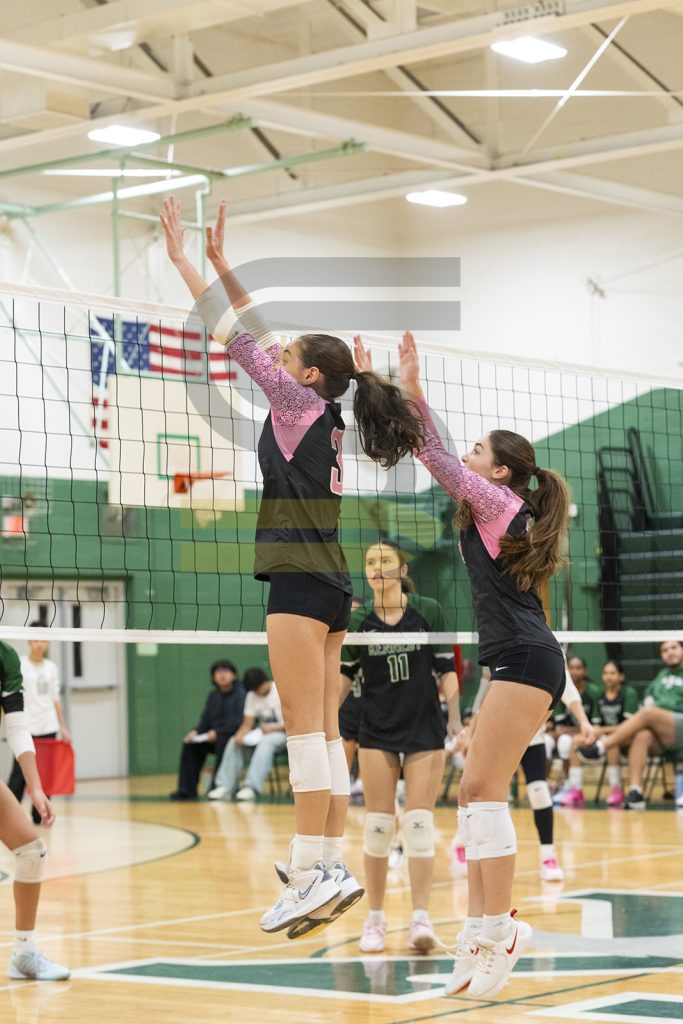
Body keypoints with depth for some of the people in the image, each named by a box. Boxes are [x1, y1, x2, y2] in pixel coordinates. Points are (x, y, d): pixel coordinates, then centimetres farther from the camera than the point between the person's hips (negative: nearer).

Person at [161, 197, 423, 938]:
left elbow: (239, 338, -3)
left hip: (302, 579, -9)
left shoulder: (302, 403, -3)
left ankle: (311, 871, -16)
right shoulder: (320, 417, 17)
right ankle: (333, 866, 5)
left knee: (306, 730, -12)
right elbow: (257, 336, 23)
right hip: (328, 584, 9)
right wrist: (220, 264, 24)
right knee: (324, 734, 6)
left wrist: (183, 260, 1)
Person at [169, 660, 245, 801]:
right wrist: (195, 731, -9)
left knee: (222, 742, -37)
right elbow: (205, 720, 12)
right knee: (190, 744, -14)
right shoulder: (213, 695, 13)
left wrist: (217, 732, -26)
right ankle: (187, 789, -15)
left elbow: (239, 721, -19)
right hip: (215, 737, 7)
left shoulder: (240, 694, -10)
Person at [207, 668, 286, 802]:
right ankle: (225, 786, -24)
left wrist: (272, 729, -24)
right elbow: (247, 724, 2)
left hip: (282, 733, -6)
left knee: (266, 742, -37)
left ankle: (252, 787, -48)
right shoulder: (252, 696, 6)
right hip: (262, 734, 6)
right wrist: (239, 735, -20)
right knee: (233, 742, -16)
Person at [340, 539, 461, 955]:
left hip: (425, 730, -1)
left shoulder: (429, 611, -3)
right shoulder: (357, 621, 1)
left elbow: (447, 671, 0)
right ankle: (376, 918, 10)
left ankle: (421, 919, -5)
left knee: (419, 824, -6)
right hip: (377, 734, 1)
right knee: (378, 825, 0)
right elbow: (344, 677, 6)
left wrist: (456, 721, -6)